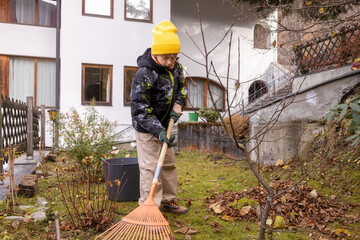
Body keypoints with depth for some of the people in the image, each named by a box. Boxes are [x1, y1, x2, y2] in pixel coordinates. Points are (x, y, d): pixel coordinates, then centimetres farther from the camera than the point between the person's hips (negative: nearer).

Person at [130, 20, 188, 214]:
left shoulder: (175, 67, -3)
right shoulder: (144, 75, -27)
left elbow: (181, 87, 15)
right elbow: (140, 110, -27)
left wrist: (177, 105, -6)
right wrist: (158, 131, -35)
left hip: (164, 125, 8)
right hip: (146, 128, -8)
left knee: (168, 163, 16)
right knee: (150, 167, -7)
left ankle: (167, 201, 31)